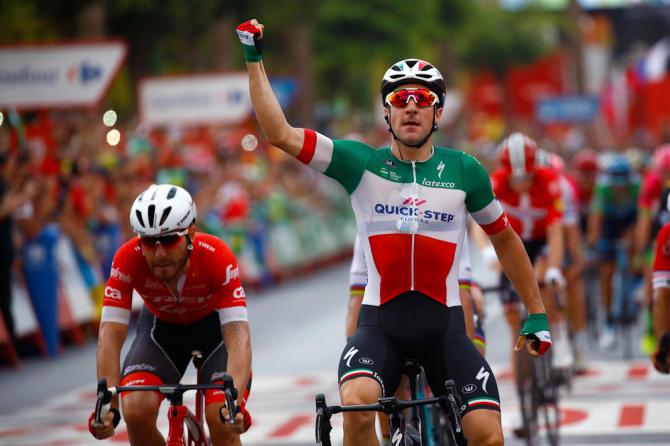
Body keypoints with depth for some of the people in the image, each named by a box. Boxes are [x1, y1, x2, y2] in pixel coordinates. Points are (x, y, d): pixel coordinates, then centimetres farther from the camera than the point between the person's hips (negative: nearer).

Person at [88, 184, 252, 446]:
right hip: (161, 327, 2)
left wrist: (235, 402, -55)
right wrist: (108, 406, -45)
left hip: (215, 324, -1)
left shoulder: (216, 257, -36)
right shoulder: (128, 260, -32)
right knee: (136, 412, -22)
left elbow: (238, 336, -41)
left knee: (222, 420, -22)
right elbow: (110, 335, -33)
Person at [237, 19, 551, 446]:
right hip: (381, 320, -1)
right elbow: (280, 134, -7)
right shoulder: (361, 164, 0)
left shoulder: (464, 171, 3)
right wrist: (254, 60, -9)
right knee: (356, 404, -30)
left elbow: (504, 238, 16)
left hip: (444, 323, 1)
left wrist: (537, 312, 17)